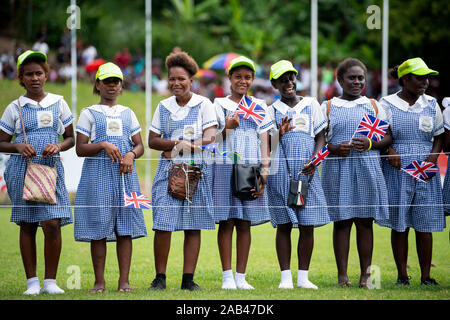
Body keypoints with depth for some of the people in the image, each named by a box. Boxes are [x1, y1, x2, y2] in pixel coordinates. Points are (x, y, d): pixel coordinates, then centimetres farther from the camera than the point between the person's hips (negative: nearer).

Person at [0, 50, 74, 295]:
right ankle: (32, 281, 9)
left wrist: (58, 146, -7)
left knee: (53, 223, -11)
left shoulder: (58, 104, 10)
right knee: (27, 225, 2)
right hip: (22, 169, 0)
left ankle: (50, 281, 0)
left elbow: (71, 138, 14)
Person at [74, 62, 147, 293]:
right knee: (99, 229, -4)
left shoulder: (127, 114, 17)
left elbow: (139, 145, 15)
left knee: (125, 228, -2)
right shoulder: (89, 114, 7)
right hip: (98, 176, -3)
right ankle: (99, 281, 1)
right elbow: (80, 149, 0)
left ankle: (124, 281, 0)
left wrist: (131, 155, -7)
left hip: (125, 175, 3)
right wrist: (104, 145, -15)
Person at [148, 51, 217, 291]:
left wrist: (180, 148, -15)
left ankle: (188, 278, 5)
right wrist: (177, 143, -10)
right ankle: (160, 277, 0)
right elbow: (152, 140, 8)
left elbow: (209, 139, -5)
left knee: (193, 226, 1)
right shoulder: (163, 107, 11)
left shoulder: (203, 105, 3)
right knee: (163, 224, -9)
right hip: (168, 171, 1)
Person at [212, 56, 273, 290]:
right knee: (226, 222, -3)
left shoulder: (259, 106, 12)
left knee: (245, 223, 3)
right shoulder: (219, 105, 6)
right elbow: (212, 139, 3)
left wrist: (264, 171, -1)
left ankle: (241, 277, 7)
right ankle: (227, 277, 0)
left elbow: (264, 141, 9)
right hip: (225, 167, -2)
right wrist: (227, 128, -18)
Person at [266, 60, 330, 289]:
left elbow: (320, 136, 8)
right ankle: (286, 277, 4)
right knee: (283, 225, 0)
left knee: (307, 225, -1)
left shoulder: (311, 104, 11)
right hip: (280, 172, -1)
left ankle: (303, 276, 6)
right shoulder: (272, 111, 9)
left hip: (306, 171, 1)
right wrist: (279, 134, -15)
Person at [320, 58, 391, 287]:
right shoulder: (328, 107, 8)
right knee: (341, 221, -1)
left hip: (367, 169, 1)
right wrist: (334, 148, -13)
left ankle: (365, 274, 5)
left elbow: (388, 137, 9)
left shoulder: (373, 106, 11)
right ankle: (342, 274, 1)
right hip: (337, 171, -1)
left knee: (365, 222, 1)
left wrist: (370, 144, -10)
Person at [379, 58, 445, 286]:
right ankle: (402, 274, 9)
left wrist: (434, 154, -3)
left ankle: (426, 276, 7)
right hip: (397, 171, -2)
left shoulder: (431, 104, 10)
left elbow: (439, 136, 16)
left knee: (425, 224, 0)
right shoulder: (387, 104, 1)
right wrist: (389, 150, -15)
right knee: (399, 224, 0)